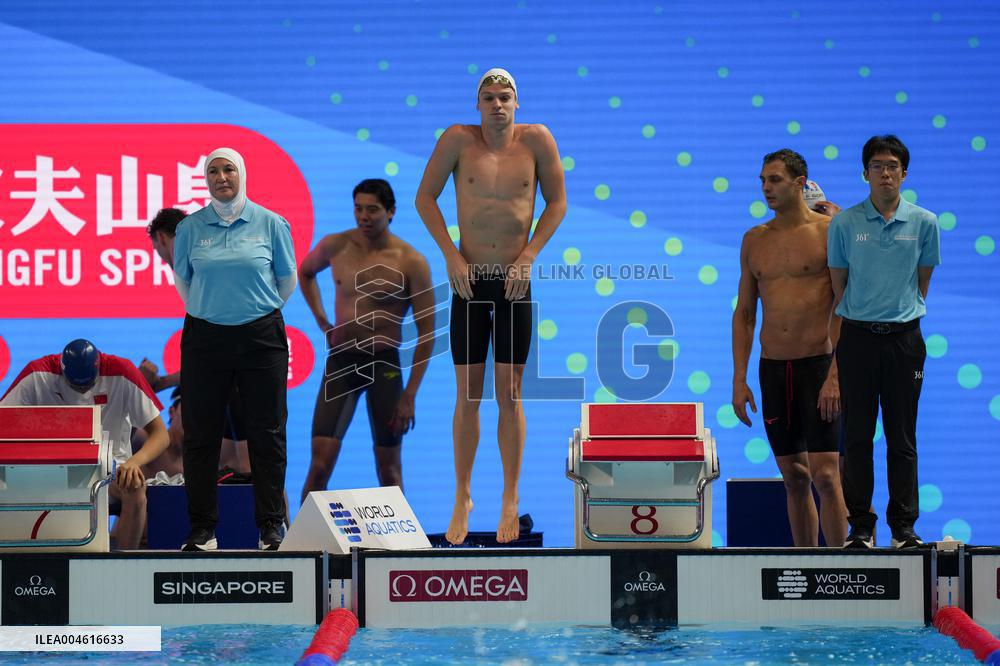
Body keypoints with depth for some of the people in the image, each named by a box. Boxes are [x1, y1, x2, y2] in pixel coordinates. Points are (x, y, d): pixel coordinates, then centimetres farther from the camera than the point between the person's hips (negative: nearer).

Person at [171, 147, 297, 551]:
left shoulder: (270, 223, 1)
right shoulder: (190, 227, 3)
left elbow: (287, 280, 12)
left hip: (261, 337, -1)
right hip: (205, 339, 1)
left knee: (266, 433, 4)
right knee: (201, 434, 2)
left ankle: (271, 525, 13)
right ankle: (202, 528, 9)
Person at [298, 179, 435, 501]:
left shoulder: (411, 262, -10)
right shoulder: (335, 245, 0)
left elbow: (426, 331, -7)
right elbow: (305, 272, 25)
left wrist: (410, 395, -10)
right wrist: (321, 320, 12)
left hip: (384, 364, -2)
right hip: (340, 360, 2)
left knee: (389, 468, 4)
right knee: (320, 463, -7)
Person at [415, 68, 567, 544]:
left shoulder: (536, 140, -5)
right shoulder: (459, 139, -5)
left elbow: (557, 202, 2)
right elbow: (425, 198, 1)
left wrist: (528, 257, -6)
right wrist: (452, 255, -7)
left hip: (515, 281, 0)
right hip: (469, 278, 0)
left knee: (509, 395, 5)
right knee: (468, 396, 6)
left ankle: (510, 499, 14)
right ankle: (463, 496, 17)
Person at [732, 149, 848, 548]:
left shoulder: (829, 232, -4)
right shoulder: (754, 240, 12)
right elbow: (744, 312, 15)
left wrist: (835, 376, -16)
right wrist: (739, 380, 7)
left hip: (819, 363, -5)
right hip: (773, 368, 5)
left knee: (825, 475, -11)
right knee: (794, 477, 8)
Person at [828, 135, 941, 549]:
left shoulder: (924, 223, 3)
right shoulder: (844, 223, 2)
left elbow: (922, 281, 12)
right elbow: (839, 284, 9)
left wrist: (904, 311, 12)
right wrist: (861, 314, 10)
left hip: (903, 338, 0)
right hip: (857, 338, 0)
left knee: (902, 438, 3)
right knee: (857, 437, 2)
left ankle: (903, 526, 9)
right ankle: (861, 527, 8)